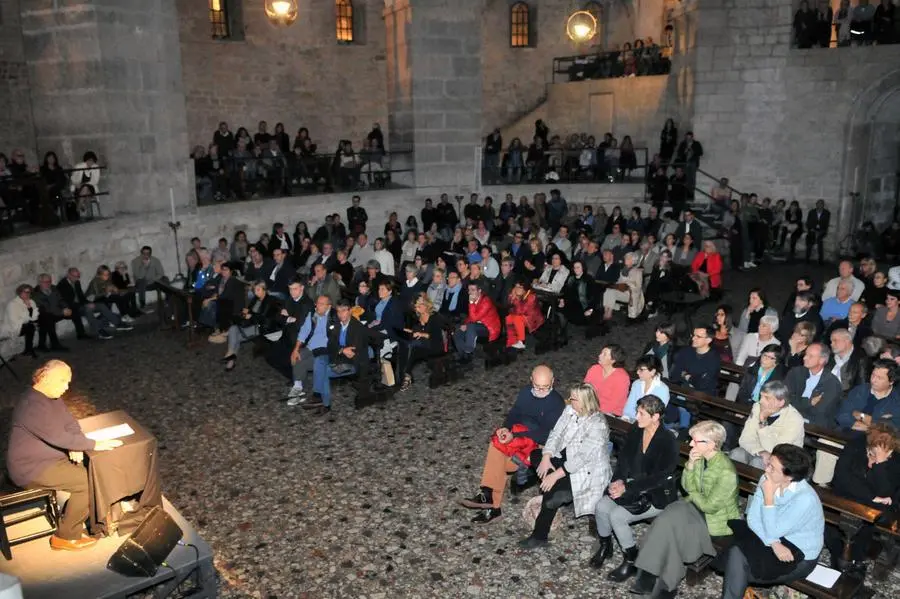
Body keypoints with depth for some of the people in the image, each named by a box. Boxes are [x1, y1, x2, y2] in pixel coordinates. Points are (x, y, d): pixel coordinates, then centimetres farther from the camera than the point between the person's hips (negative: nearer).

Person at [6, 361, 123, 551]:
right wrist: (95, 445, -27)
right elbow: (59, 437, -31)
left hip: (49, 458, 10)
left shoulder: (52, 397, 5)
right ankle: (65, 536, -3)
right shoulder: (33, 405, -26)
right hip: (31, 468, -10)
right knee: (88, 481, -17)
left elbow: (70, 423, 6)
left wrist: (75, 446, -13)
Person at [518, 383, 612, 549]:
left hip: (586, 470, -9)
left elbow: (582, 457, -28)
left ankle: (539, 536, -9)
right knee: (535, 455, -10)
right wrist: (546, 457, -16)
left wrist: (556, 474, -29)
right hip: (566, 458, 9)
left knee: (552, 486, -25)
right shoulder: (570, 410, -2)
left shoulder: (597, 425, -25)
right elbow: (555, 434, -1)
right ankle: (561, 492, -15)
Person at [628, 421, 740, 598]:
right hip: (698, 507, 7)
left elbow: (710, 506, -23)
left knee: (671, 530, -19)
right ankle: (649, 576, -11)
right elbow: (688, 487, 3)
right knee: (666, 519, -17)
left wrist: (693, 495, -5)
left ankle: (667, 584, 1)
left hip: (717, 520, -7)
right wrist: (690, 465, -13)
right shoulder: (701, 458, -3)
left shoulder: (726, 472, -26)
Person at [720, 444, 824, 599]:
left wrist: (768, 496, -27)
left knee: (738, 556, -21)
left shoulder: (805, 499, -30)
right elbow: (753, 518, -8)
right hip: (778, 539, 7)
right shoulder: (767, 480, -10)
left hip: (800, 554, -7)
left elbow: (772, 532, -26)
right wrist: (774, 544, -21)